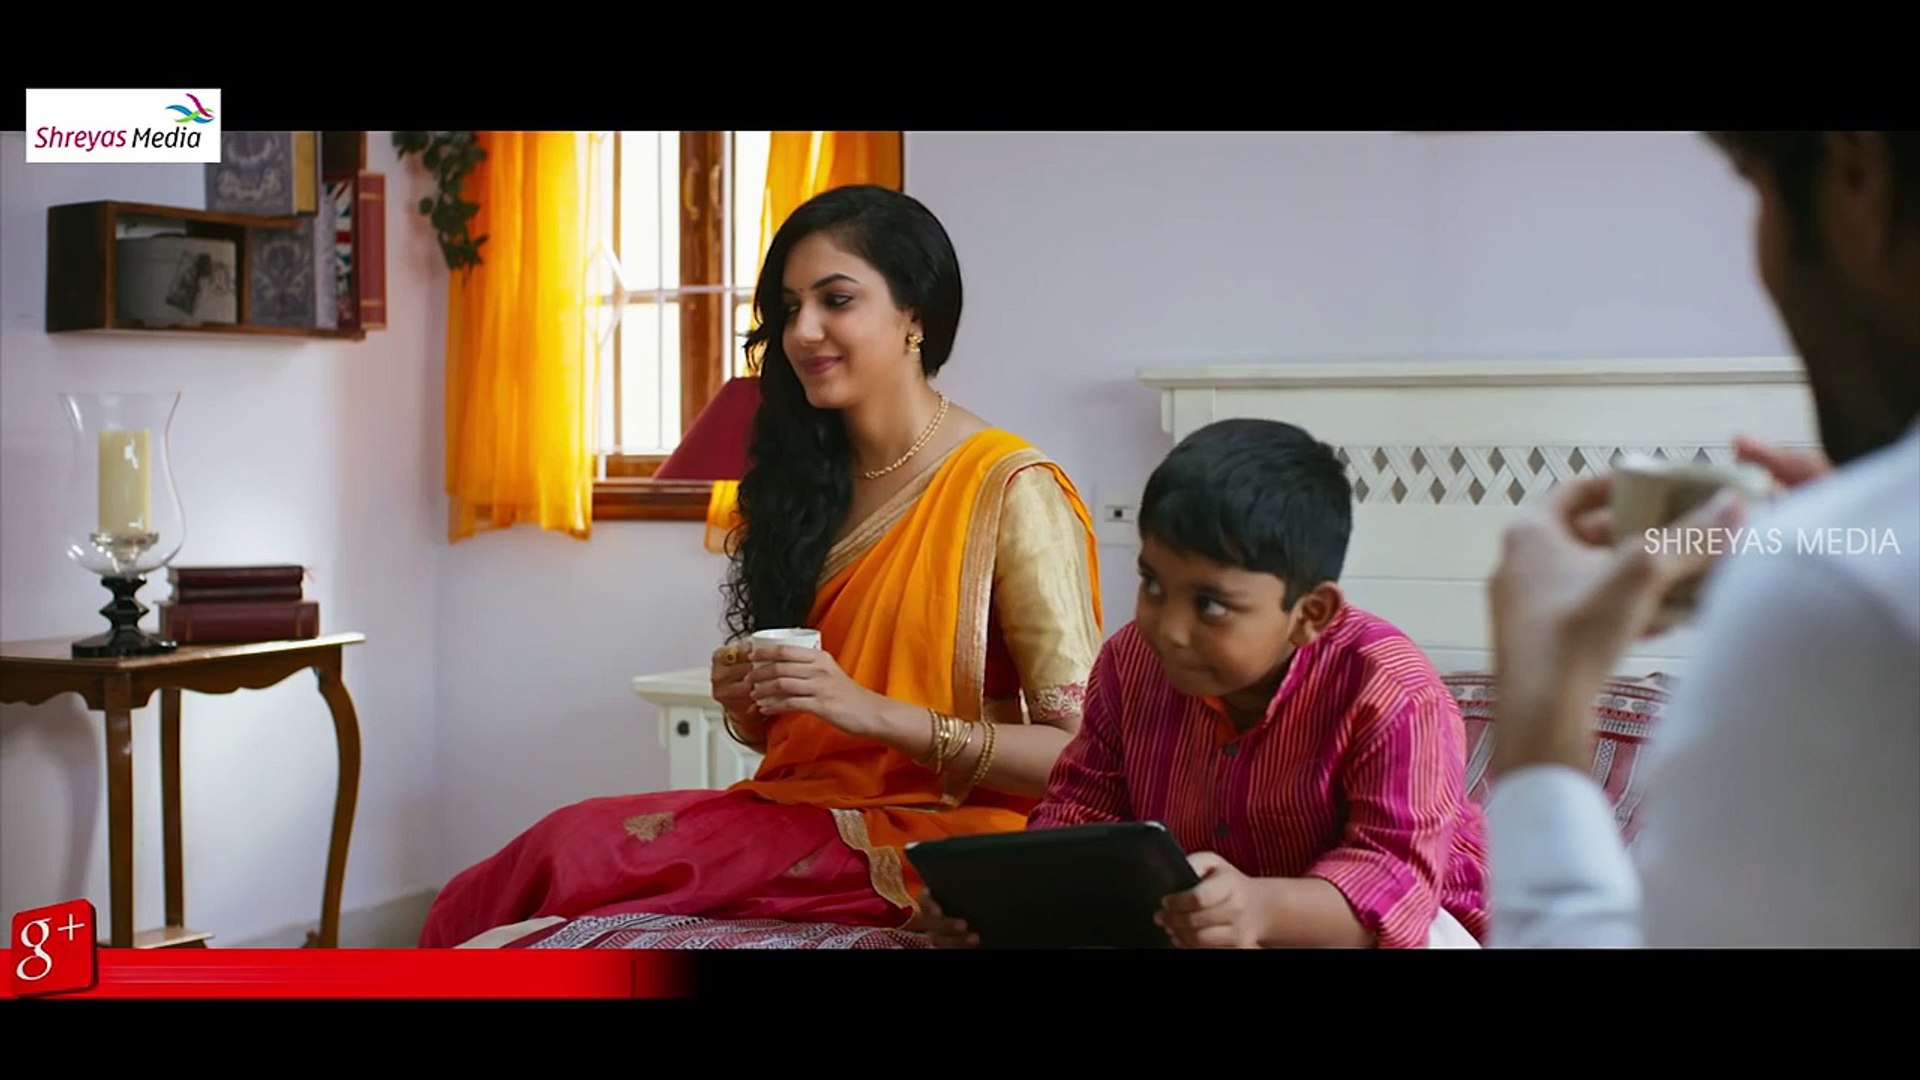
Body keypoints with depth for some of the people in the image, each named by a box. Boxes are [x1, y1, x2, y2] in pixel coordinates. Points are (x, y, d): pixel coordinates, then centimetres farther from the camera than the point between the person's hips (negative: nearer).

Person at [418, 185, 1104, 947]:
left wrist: (873, 710, -21)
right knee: (569, 845, -24)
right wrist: (744, 701, -2)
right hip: (793, 814, 6)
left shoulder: (1010, 492, -7)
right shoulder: (806, 482, 12)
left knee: (574, 850, -24)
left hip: (923, 844, -5)